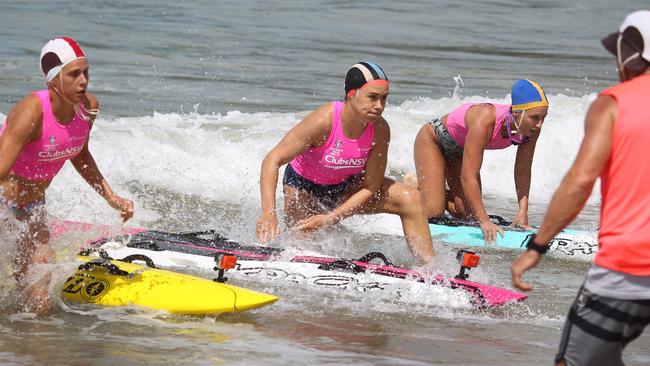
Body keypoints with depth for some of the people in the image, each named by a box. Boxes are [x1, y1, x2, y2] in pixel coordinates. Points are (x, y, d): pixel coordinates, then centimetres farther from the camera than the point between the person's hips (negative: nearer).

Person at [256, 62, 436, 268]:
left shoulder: (380, 130, -23)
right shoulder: (324, 121, -35)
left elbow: (369, 188, -17)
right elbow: (273, 160, -36)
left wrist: (330, 219, -28)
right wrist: (268, 214, -47)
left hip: (346, 186, 4)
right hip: (304, 186, -3)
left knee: (410, 198, -17)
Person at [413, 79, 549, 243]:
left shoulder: (531, 128, -25)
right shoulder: (485, 119, -44)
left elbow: (523, 171, -14)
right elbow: (468, 176, -43)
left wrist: (523, 215, -20)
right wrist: (484, 222, -45)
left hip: (459, 150, 6)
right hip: (432, 140, -6)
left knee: (468, 214, -1)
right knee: (433, 211, -16)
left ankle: (430, 190, 25)